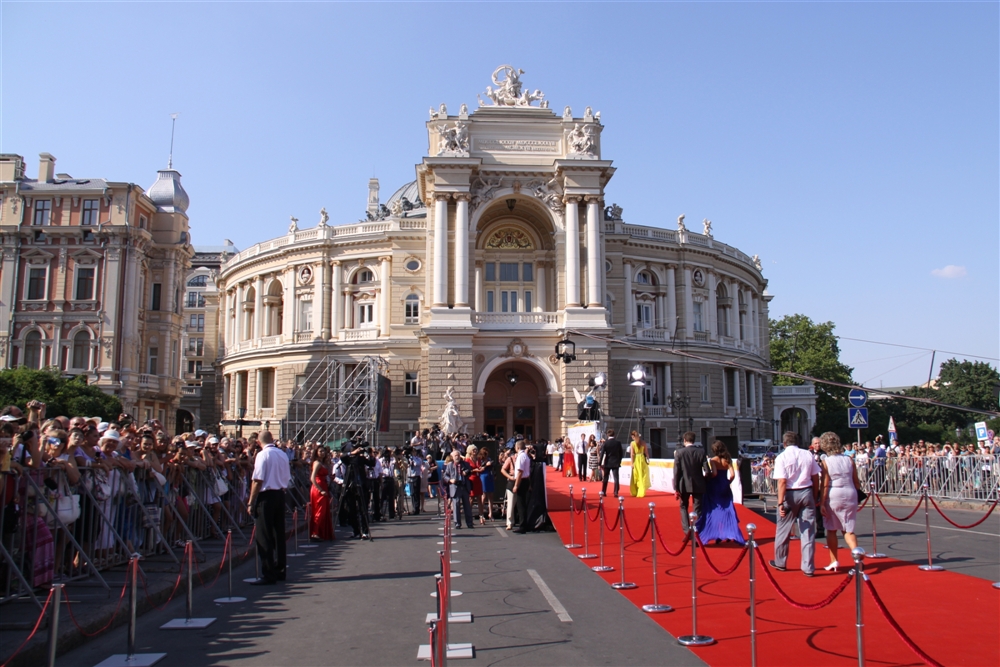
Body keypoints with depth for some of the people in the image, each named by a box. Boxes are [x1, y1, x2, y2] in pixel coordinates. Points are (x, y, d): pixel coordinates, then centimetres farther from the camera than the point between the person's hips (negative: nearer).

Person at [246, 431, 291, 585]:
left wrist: (251, 502, -10)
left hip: (266, 496, -7)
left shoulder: (263, 455, -12)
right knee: (279, 533, 13)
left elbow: (258, 481, -15)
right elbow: (287, 478, 11)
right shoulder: (283, 455, 8)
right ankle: (279, 571, 19)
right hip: (280, 495, 7)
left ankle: (268, 574, -3)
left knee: (264, 536, -3)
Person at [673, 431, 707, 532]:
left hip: (684, 485, -1)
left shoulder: (679, 452, -7)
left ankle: (687, 531, 4)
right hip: (698, 485, 1)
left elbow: (676, 472, -7)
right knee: (698, 509, 8)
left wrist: (676, 488, -2)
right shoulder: (701, 452, -4)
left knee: (683, 507, 16)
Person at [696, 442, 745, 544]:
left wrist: (707, 479, -6)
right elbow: (732, 475, -7)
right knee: (727, 510, 11)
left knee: (714, 510, 5)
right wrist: (727, 482, 9)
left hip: (713, 488, -3)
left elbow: (714, 473, -22)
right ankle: (730, 534, 11)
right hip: (724, 489, 4)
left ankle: (717, 535, 7)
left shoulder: (713, 460, -10)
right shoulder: (727, 460, 1)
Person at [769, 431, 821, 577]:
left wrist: (780, 503, -15)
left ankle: (780, 562, 25)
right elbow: (816, 478, 5)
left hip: (790, 494, -3)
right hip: (807, 493, 3)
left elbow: (782, 482, -15)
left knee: (783, 530, 12)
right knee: (808, 531, 7)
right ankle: (808, 567, 9)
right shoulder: (808, 455, 2)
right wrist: (815, 498, 15)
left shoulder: (782, 457, -8)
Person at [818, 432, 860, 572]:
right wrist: (857, 490, 26)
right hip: (850, 495, 3)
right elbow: (856, 482, 6)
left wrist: (822, 503, -8)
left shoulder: (825, 462, -8)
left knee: (831, 529, 12)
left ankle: (834, 561, 15)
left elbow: (825, 485, -11)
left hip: (833, 497, -3)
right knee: (848, 530, 11)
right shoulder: (849, 459, 0)